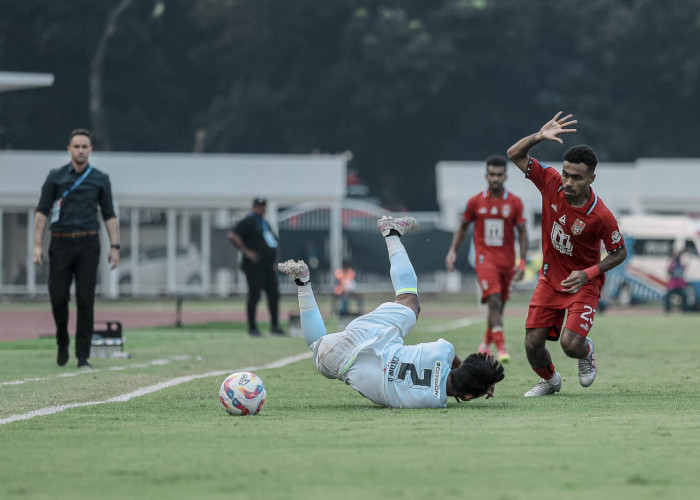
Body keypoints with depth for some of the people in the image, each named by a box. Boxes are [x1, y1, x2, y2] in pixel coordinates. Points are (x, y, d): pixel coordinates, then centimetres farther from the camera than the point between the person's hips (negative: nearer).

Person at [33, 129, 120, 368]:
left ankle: (83, 356, -3)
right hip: (60, 243, 0)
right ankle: (62, 342, 25)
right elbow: (42, 211, 4)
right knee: (58, 297, -1)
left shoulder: (100, 179, 7)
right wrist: (37, 245, -4)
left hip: (88, 244, 0)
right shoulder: (55, 177, 5)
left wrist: (114, 246, 1)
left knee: (86, 300, -5)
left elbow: (109, 214, 9)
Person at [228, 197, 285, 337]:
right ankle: (252, 328, -2)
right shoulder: (248, 222, -8)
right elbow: (232, 236, -19)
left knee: (274, 295, 6)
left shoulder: (265, 223, 20)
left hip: (269, 267, 8)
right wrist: (246, 251, -22)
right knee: (254, 295, -7)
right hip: (254, 267, -8)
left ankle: (275, 326, 12)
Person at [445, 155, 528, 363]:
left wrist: (522, 261, -4)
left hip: (507, 260, 2)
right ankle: (501, 348, -25)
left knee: (499, 305, 12)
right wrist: (453, 250, 0)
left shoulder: (514, 203, 0)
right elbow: (463, 227, 12)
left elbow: (522, 233, 4)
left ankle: (486, 344, 34)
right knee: (494, 301, -19)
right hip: (485, 258, -2)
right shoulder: (476, 202, 0)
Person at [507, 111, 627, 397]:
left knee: (571, 344, -20)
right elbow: (515, 155, -8)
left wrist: (587, 274, -20)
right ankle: (550, 380, 32)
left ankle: (587, 352, 20)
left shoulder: (600, 216, -24)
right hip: (550, 278, 4)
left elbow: (619, 253, -9)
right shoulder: (552, 183, -15)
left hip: (582, 282, -4)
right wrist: (539, 137, -26)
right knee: (533, 345, -2)